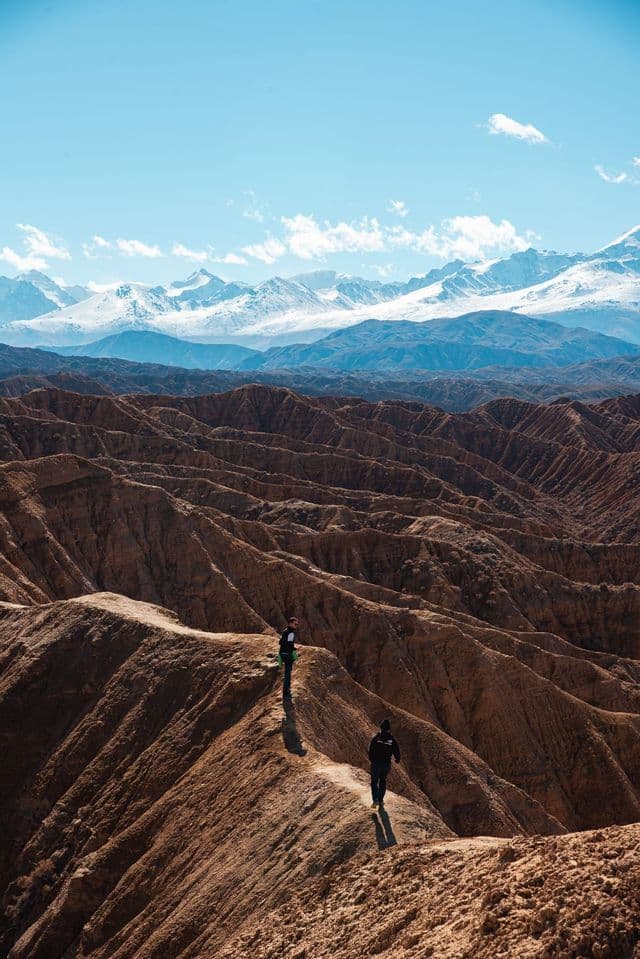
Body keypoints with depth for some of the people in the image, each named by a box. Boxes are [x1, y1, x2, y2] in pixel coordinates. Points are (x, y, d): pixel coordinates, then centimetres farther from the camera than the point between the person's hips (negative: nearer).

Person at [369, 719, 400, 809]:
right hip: (386, 764, 2)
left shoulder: (376, 737, -10)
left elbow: (371, 750, -7)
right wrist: (397, 759, 21)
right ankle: (381, 800, 19)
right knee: (383, 781, 20)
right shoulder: (392, 739, -5)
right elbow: (396, 751, 0)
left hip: (376, 763, -2)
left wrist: (371, 759, 12)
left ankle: (375, 800, -11)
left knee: (374, 781, 6)